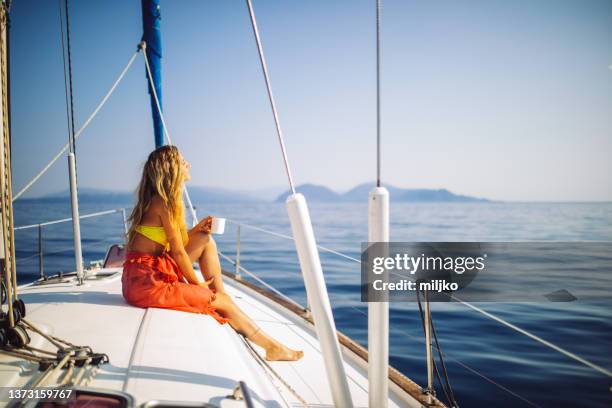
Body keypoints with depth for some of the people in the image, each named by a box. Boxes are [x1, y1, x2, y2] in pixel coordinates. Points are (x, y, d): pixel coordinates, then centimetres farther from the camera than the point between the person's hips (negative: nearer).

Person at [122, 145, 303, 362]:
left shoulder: (157, 200, 11)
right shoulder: (165, 202, -18)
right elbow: (178, 252, -14)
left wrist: (196, 229, 4)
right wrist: (197, 283, -4)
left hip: (153, 271, 9)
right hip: (145, 281, -9)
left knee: (206, 241, 9)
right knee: (222, 301, -5)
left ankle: (220, 294, 9)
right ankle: (272, 347, 8)